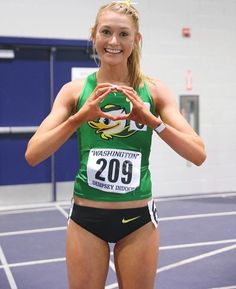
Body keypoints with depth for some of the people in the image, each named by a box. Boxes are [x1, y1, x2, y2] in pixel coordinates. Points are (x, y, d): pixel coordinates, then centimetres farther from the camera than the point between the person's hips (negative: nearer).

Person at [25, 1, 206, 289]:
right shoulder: (75, 90, -4)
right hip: (86, 215, 0)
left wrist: (152, 120, -25)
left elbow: (198, 155, -10)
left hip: (138, 217, 1)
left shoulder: (154, 91, -4)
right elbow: (32, 154, -13)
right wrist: (80, 116, -26)